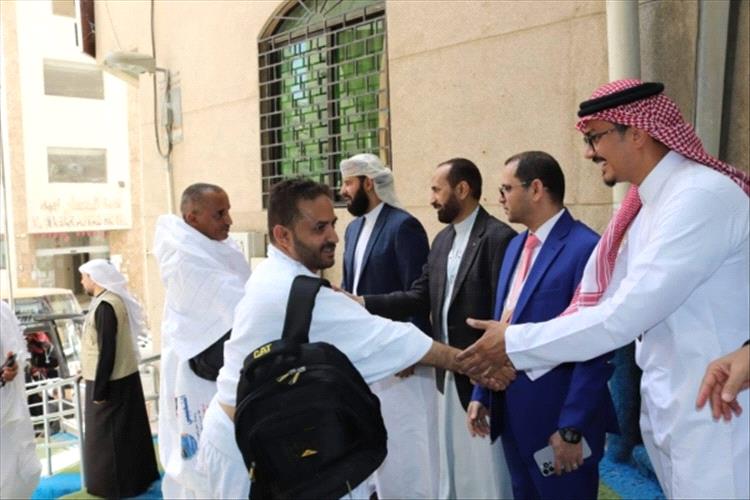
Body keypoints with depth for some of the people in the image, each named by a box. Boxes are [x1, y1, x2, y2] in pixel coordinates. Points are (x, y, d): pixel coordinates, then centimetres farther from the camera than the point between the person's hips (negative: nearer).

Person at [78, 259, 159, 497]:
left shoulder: (105, 305, -21)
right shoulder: (116, 299, 9)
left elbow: (106, 351, -23)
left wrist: (98, 390, -19)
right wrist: (89, 369, 23)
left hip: (110, 383, -9)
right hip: (124, 377, 9)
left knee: (107, 436, 3)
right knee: (127, 432, 17)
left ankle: (115, 485, 14)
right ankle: (137, 477, 28)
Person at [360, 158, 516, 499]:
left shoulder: (498, 238, -16)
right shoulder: (442, 240, 10)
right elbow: (419, 297, 5)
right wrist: (362, 302, -5)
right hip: (448, 375, 8)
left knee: (486, 472, 7)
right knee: (452, 467, 22)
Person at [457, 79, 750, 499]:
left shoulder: (702, 195, -22)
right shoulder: (650, 205, 9)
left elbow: (626, 314, -27)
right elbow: (603, 304, 7)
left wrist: (516, 344, -18)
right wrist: (517, 361, -1)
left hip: (715, 419, -8)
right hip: (670, 409, 8)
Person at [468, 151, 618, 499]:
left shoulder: (586, 248, -17)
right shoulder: (515, 246, 10)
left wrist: (572, 428, -18)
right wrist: (481, 394, 11)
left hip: (559, 419, -8)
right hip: (511, 412, 8)